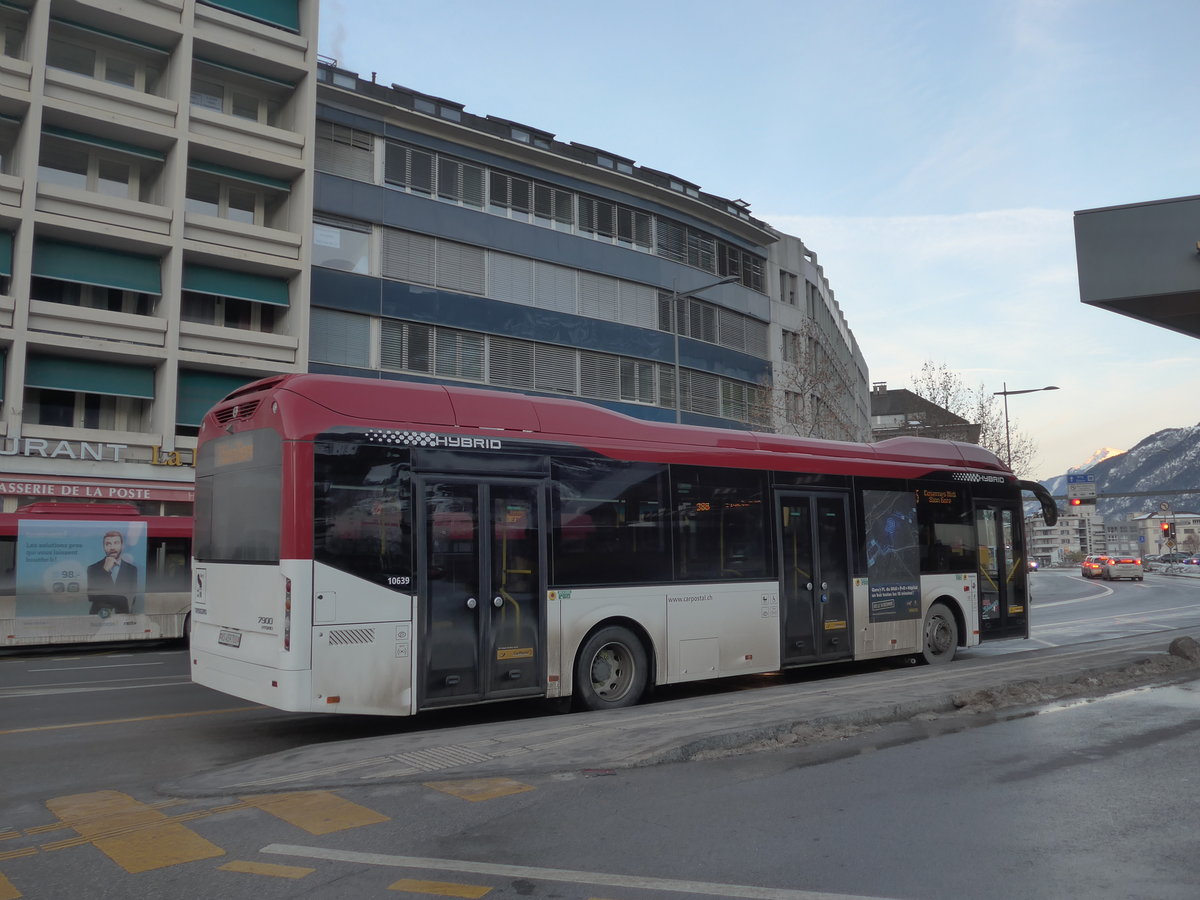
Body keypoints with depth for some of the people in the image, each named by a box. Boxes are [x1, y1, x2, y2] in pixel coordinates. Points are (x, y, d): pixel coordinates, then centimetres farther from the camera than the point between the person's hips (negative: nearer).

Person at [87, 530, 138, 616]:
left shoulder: (132, 569, 5)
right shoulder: (93, 569, 4)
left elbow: (132, 598, 7)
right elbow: (91, 596, -7)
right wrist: (105, 570, -9)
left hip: (123, 615, 0)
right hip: (98, 616, 0)